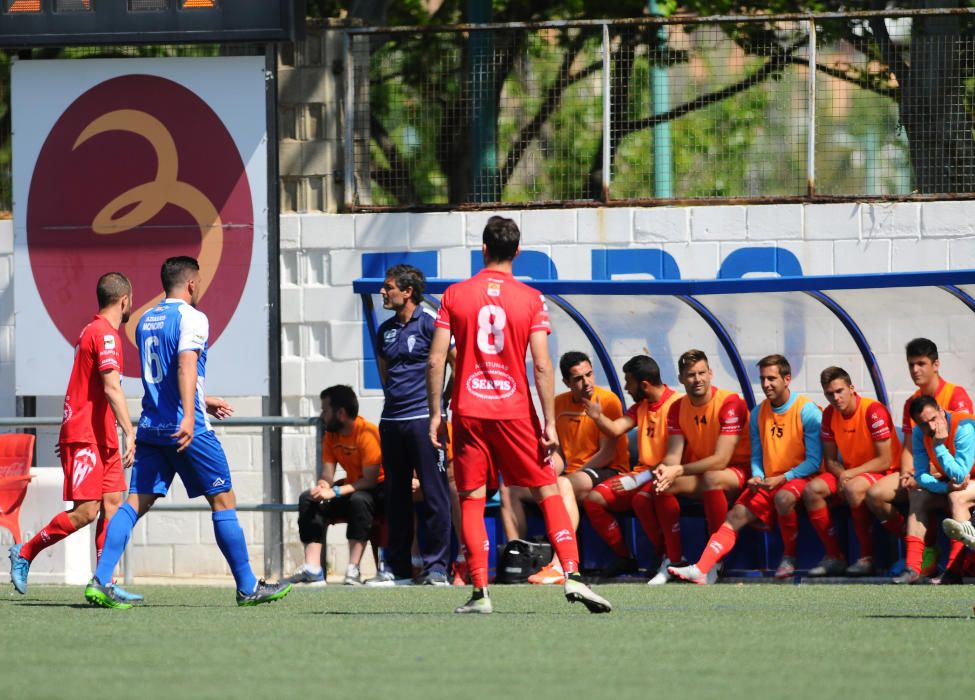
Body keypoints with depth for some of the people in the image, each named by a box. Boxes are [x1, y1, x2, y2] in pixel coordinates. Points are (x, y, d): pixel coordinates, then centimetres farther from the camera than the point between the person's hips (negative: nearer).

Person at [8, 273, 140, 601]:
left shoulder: (91, 331, 17)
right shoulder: (106, 334, -14)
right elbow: (111, 388, -24)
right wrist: (129, 433, -28)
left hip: (100, 437, 10)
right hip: (86, 437, -10)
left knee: (112, 504, 2)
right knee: (86, 511, -10)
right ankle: (24, 553, 3)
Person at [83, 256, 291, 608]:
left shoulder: (146, 321, 17)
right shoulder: (191, 318, -8)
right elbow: (186, 366, -24)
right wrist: (189, 416, -34)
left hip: (151, 428, 7)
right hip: (186, 429, -7)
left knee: (136, 503, 1)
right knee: (223, 501, 4)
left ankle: (100, 581, -14)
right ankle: (248, 588, 10)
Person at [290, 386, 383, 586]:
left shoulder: (367, 433, -22)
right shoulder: (331, 435, 2)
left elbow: (370, 480, -26)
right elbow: (327, 476, -2)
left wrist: (335, 492, -33)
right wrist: (322, 486, -27)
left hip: (378, 489, -8)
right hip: (352, 486, 8)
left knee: (358, 499, -39)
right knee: (308, 499, -11)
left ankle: (353, 569, -37)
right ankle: (312, 567, -23)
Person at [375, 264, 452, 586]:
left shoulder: (430, 322, -6)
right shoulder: (386, 330, 15)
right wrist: (394, 398, 16)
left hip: (423, 418, -7)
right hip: (392, 420, 7)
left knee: (434, 493, -6)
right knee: (395, 495, 9)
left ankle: (435, 567, -4)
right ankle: (397, 567, 15)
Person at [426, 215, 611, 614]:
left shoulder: (455, 295, 2)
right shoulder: (530, 299, -1)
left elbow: (436, 360, -1)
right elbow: (542, 365, -6)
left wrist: (434, 414, 6)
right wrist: (550, 423, -4)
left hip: (468, 411, 1)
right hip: (514, 410, -1)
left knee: (471, 500, 5)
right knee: (548, 491, 6)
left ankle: (480, 592, -2)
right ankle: (572, 576, -6)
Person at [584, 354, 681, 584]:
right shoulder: (641, 405, 15)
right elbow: (615, 429, 4)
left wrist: (642, 478, -22)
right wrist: (598, 417, -17)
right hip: (642, 473, 9)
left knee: (642, 498, -38)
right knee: (594, 499, -8)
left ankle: (669, 560, -23)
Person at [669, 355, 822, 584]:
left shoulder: (807, 411, -8)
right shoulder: (758, 414, 11)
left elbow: (814, 460, -10)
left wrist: (782, 478, -19)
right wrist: (757, 478, -6)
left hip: (798, 479, -5)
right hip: (767, 483, 5)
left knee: (783, 498, -38)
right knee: (736, 515, -17)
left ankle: (789, 557, -15)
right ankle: (701, 569, -31)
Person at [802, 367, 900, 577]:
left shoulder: (874, 411, -19)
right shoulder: (829, 414, 1)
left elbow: (885, 461, -20)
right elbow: (830, 460, 7)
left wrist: (850, 475, -22)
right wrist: (841, 475, -16)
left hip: (883, 473, -7)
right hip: (848, 472, 7)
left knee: (853, 488, -37)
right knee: (812, 490, -17)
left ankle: (867, 558, -26)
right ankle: (835, 557, -12)